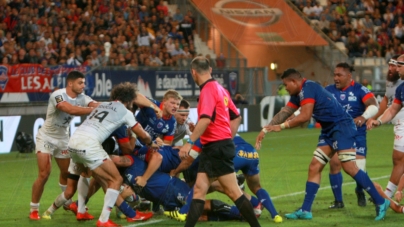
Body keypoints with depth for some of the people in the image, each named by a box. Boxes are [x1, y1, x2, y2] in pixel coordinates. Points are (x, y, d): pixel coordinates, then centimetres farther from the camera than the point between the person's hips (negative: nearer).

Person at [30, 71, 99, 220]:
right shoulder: (58, 95, -27)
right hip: (46, 138, -6)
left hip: (63, 139, 6)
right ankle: (34, 209, 0)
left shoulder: (81, 98, -9)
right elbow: (71, 109, -44)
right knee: (44, 174, -13)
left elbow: (95, 105, -27)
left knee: (66, 172, 14)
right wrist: (94, 110, -49)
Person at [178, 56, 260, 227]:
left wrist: (189, 143, -26)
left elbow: (205, 119, -27)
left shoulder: (208, 90, -13)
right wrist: (228, 141, 24)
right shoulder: (219, 88, 15)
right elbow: (236, 117, 19)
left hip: (216, 147, -9)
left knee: (233, 191, -6)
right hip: (212, 148, 9)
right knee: (199, 189, 4)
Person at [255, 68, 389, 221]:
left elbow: (305, 116, -20)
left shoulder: (308, 88, -15)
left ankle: (380, 202, -12)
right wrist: (266, 130, 16)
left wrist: (281, 126, -11)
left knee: (349, 167, -17)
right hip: (329, 130, 10)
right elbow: (284, 113, 22)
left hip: (342, 127, -10)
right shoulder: (298, 94, 16)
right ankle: (305, 210, 7)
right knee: (314, 167, 5)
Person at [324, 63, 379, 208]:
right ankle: (338, 200, 2)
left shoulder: (359, 90, -8)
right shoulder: (328, 91, 2)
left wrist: (364, 116, -38)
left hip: (356, 135, -2)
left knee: (359, 167, -7)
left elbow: (374, 105, -20)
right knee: (334, 162, -13)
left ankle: (360, 192, 27)